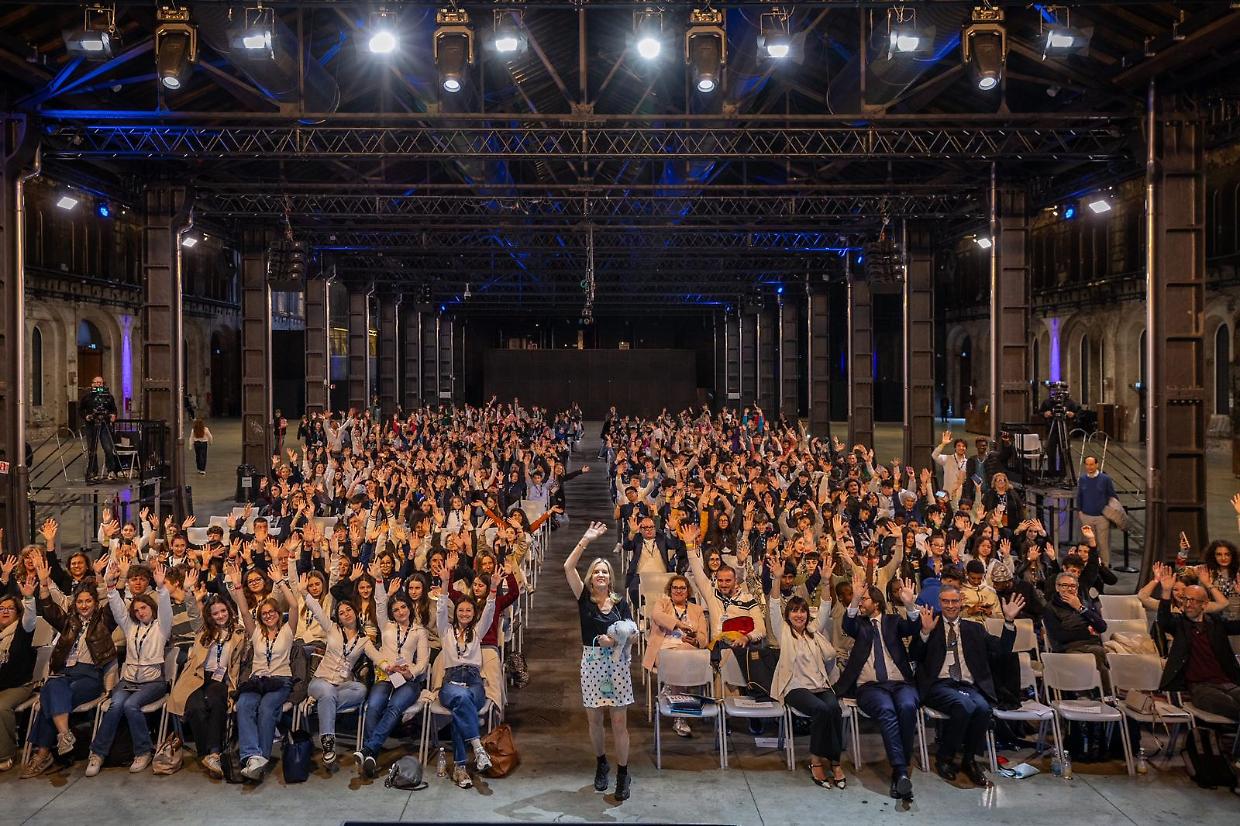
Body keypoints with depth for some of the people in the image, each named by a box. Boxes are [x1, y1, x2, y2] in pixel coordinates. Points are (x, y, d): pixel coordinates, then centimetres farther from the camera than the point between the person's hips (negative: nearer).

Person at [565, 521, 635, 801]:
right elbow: (568, 567, -11)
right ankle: (601, 764, 31)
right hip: (591, 663, 0)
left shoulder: (621, 604, 4)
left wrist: (614, 639, -19)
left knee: (619, 722, -1)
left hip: (617, 663, 0)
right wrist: (585, 540, -13)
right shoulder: (584, 598, 1)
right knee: (594, 719, 9)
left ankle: (623, 773, 8)